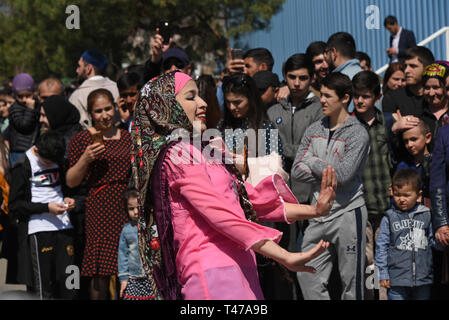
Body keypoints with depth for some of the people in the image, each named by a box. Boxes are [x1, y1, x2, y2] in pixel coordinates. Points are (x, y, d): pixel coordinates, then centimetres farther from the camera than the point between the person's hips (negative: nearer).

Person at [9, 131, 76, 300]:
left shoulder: (57, 161, 14)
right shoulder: (23, 167, -6)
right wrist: (47, 207, -14)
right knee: (42, 287, -7)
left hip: (63, 226, 6)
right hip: (38, 230, -6)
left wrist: (66, 199, 8)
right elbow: (15, 205, -7)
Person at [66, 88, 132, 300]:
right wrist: (85, 159, -14)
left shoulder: (126, 137, 15)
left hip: (127, 208, 4)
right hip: (100, 209, -4)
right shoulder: (82, 139, 2)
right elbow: (71, 182, 0)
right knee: (101, 273, -9)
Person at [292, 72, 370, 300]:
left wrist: (314, 162, -4)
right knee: (307, 276, -1)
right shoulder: (314, 131, 11)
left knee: (351, 283, 0)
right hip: (319, 214, 5)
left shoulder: (357, 134, -6)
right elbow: (296, 172, 4)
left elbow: (344, 174, -18)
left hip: (348, 213, -5)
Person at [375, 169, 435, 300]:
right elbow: (381, 246, 1)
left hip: (423, 279, 2)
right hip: (397, 280, -2)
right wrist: (383, 274, -2)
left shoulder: (426, 215, 5)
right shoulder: (389, 218, 0)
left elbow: (433, 241, 16)